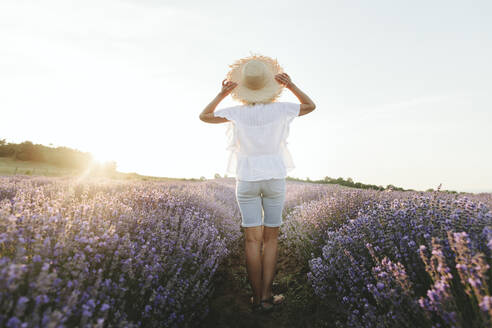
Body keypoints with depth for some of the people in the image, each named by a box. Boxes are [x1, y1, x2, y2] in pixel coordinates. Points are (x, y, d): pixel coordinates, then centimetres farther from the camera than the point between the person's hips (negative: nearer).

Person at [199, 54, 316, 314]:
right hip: (275, 178, 0)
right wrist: (291, 85, 4)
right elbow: (310, 106, 14)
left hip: (247, 179, 0)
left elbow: (204, 116, 9)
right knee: (271, 238, 8)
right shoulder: (280, 109, -4)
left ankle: (256, 300, 8)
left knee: (252, 239, 2)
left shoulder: (237, 113, -4)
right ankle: (266, 297, 9)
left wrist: (222, 94, 3)